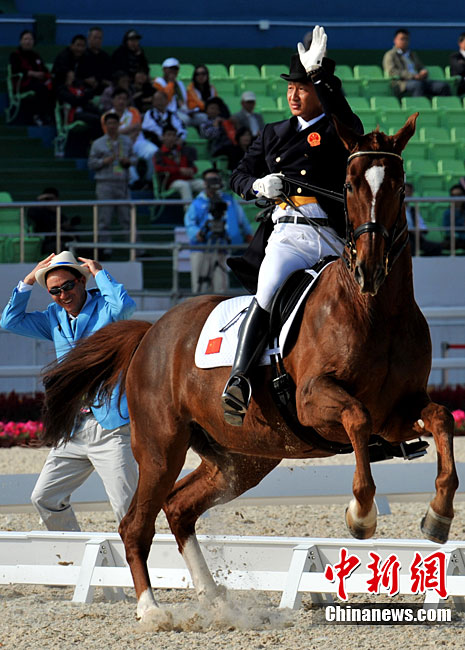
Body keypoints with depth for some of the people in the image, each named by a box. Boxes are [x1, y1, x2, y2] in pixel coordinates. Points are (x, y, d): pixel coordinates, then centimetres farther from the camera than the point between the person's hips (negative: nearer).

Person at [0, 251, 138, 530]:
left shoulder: (104, 308, -4)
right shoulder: (55, 317, 15)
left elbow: (124, 306, -26)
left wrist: (99, 272, -13)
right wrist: (29, 281, 8)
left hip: (111, 426, -7)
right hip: (73, 430, 7)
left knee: (128, 507, -11)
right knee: (45, 498, 9)